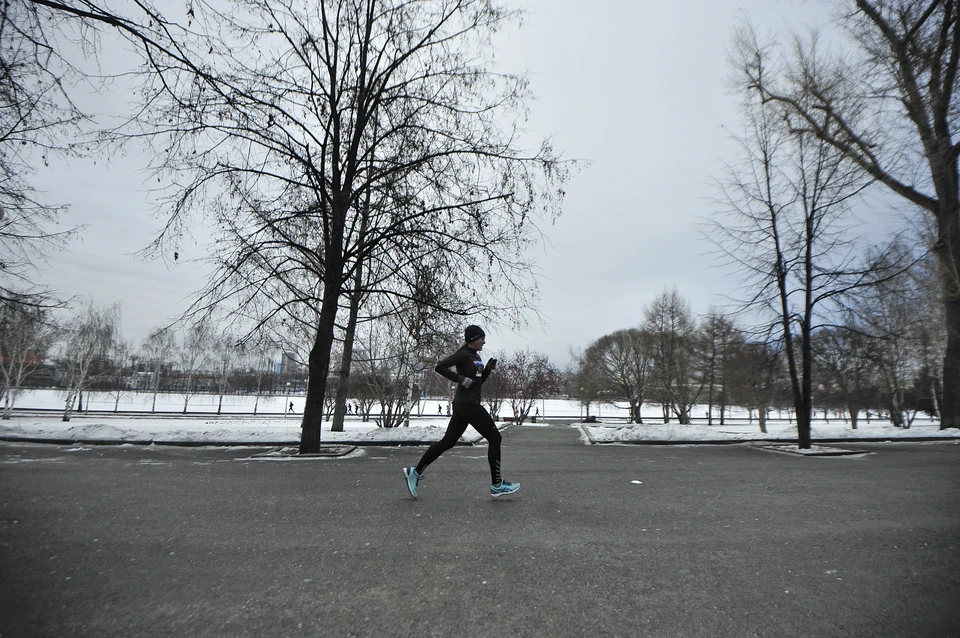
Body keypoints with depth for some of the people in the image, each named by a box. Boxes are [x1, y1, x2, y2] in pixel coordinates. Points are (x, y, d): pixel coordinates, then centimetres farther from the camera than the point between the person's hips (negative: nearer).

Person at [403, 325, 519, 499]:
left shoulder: (475, 356, 16)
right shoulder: (463, 354, -11)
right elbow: (439, 367, -17)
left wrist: (488, 369, 7)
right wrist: (459, 378, -21)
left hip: (464, 405, 10)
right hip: (468, 404, -10)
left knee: (448, 441, 11)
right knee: (494, 437, -2)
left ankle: (415, 472, 17)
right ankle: (497, 485, 6)